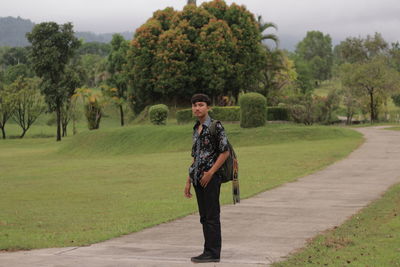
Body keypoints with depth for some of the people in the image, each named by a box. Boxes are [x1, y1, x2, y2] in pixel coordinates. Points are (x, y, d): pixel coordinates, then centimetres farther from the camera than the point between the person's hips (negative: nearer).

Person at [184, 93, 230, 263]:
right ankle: (209, 251, 16)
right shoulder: (196, 129, 15)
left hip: (211, 178, -8)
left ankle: (213, 253, -1)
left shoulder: (216, 126, -8)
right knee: (204, 217, 10)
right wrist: (189, 180, 17)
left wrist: (210, 173, -17)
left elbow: (225, 152, -11)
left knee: (212, 216, -5)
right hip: (199, 179, 8)